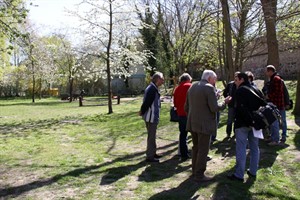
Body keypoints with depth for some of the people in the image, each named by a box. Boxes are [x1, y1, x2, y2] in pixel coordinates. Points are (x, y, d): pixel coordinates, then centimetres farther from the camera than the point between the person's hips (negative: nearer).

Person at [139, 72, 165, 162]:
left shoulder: (152, 88, 13)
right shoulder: (152, 89, -21)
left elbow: (146, 102, 15)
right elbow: (147, 102, -23)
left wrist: (142, 111, 11)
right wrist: (142, 112, -11)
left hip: (152, 116, 10)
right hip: (151, 117, -10)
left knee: (152, 136, 19)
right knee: (151, 136, -1)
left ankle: (152, 153, 32)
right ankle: (149, 156, 8)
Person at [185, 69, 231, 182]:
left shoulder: (192, 87, 11)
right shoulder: (209, 88, -13)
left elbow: (186, 107, 13)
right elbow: (214, 108, -17)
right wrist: (225, 103, -1)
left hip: (192, 123, 8)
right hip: (204, 124, -8)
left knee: (196, 147, 19)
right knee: (203, 150, 2)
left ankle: (195, 171, 31)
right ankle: (199, 175, 9)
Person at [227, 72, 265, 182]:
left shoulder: (240, 91, -12)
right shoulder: (255, 90, 12)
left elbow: (241, 108, -23)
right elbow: (263, 104, 11)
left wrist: (248, 121, -20)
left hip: (242, 124, -8)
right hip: (255, 123, 8)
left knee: (241, 149, -3)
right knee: (254, 148, 16)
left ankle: (239, 175, 1)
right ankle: (253, 171, 25)